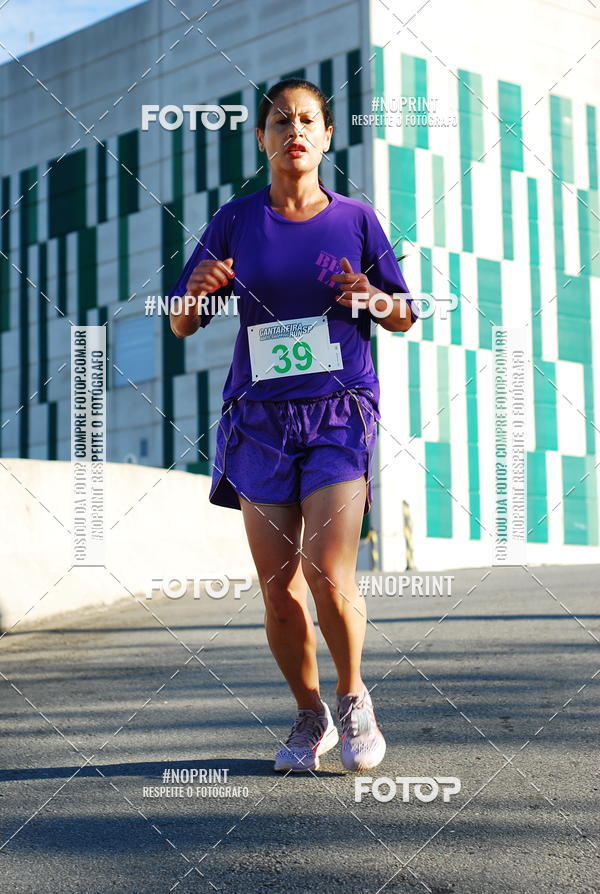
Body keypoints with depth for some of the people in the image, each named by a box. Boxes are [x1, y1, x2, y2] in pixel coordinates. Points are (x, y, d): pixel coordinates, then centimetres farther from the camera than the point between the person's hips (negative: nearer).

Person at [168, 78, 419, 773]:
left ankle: (354, 698, 13)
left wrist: (373, 299, -9)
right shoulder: (236, 221, 7)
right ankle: (309, 716, 22)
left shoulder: (355, 220, 6)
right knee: (279, 591, 0)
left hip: (340, 413, -1)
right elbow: (181, 325, 9)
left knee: (329, 577, -15)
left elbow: (405, 319, 13)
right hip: (260, 419, 2)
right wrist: (197, 293, -13)